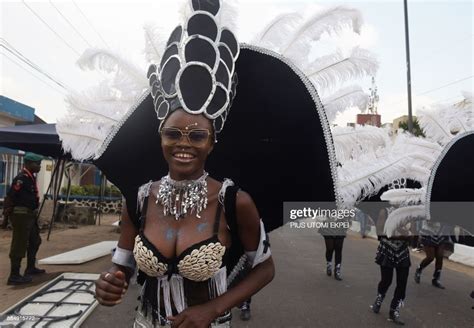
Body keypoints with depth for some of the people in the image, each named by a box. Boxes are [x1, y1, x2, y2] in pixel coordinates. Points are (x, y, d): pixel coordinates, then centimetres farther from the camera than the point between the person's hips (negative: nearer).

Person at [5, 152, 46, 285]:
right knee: (19, 246, -5)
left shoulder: (31, 177, 12)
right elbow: (10, 196, -22)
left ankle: (30, 268, 34)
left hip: (30, 214, 10)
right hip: (21, 215, -10)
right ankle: (14, 276, 2)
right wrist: (8, 211, -16)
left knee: (35, 241, 20)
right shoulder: (21, 178, -18)